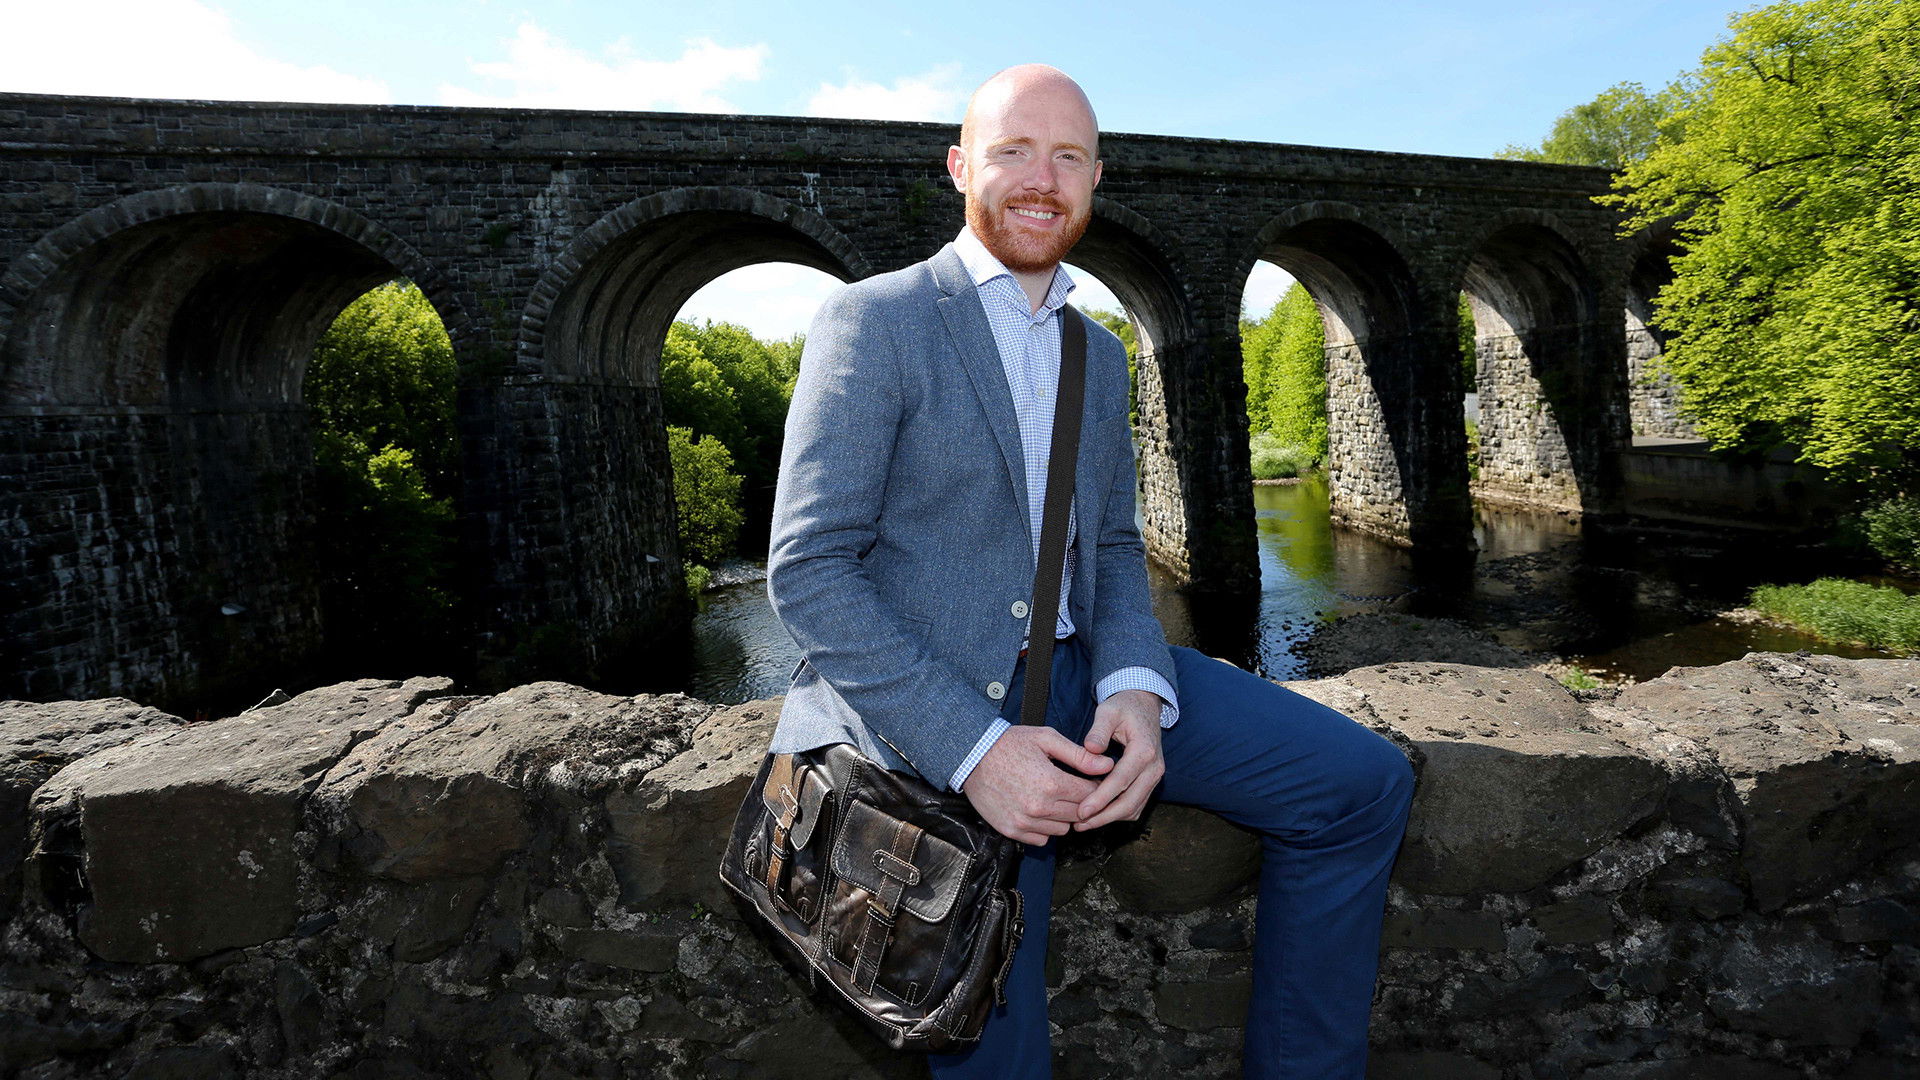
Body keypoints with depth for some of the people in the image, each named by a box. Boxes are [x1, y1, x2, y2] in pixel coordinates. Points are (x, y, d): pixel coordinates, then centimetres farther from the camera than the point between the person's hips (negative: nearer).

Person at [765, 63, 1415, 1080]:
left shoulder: (1102, 354, 15)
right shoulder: (873, 319, -7)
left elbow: (1113, 546, 14)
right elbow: (805, 571, -14)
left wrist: (1136, 689, -8)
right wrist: (975, 751, -22)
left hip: (1075, 670, 6)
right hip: (930, 708, -5)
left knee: (1362, 783, -1)